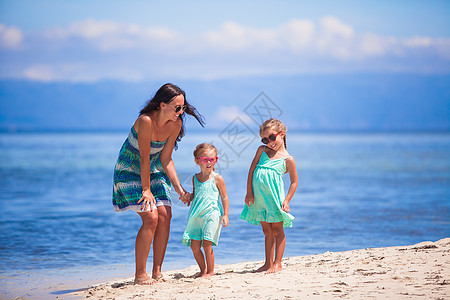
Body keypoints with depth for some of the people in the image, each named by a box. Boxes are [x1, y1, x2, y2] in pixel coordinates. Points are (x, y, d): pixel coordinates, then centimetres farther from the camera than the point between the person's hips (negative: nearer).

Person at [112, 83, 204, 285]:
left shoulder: (175, 124, -11)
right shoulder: (146, 121, -29)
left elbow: (165, 159, -5)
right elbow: (144, 157, -25)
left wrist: (179, 188, -9)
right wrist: (146, 189, -20)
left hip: (153, 170, 6)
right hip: (130, 171, -6)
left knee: (165, 216, -7)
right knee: (151, 217, -17)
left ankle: (157, 272, 3)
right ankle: (140, 274, -8)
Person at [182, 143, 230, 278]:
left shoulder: (217, 178, -3)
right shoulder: (195, 178, 11)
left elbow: (224, 197, 0)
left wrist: (225, 215, -5)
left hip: (211, 215, -5)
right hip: (196, 216, 5)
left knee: (206, 244, -10)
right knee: (194, 246, 1)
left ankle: (210, 271, 5)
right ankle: (203, 270, 18)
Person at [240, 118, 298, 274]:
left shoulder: (287, 159, -2)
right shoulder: (262, 150, 10)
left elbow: (294, 181, 2)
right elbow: (251, 171, 8)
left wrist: (287, 200, -7)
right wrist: (249, 192, 0)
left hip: (274, 197, -4)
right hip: (258, 197, 4)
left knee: (277, 230, 0)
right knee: (267, 231, 12)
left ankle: (277, 263, 5)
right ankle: (268, 263, 18)